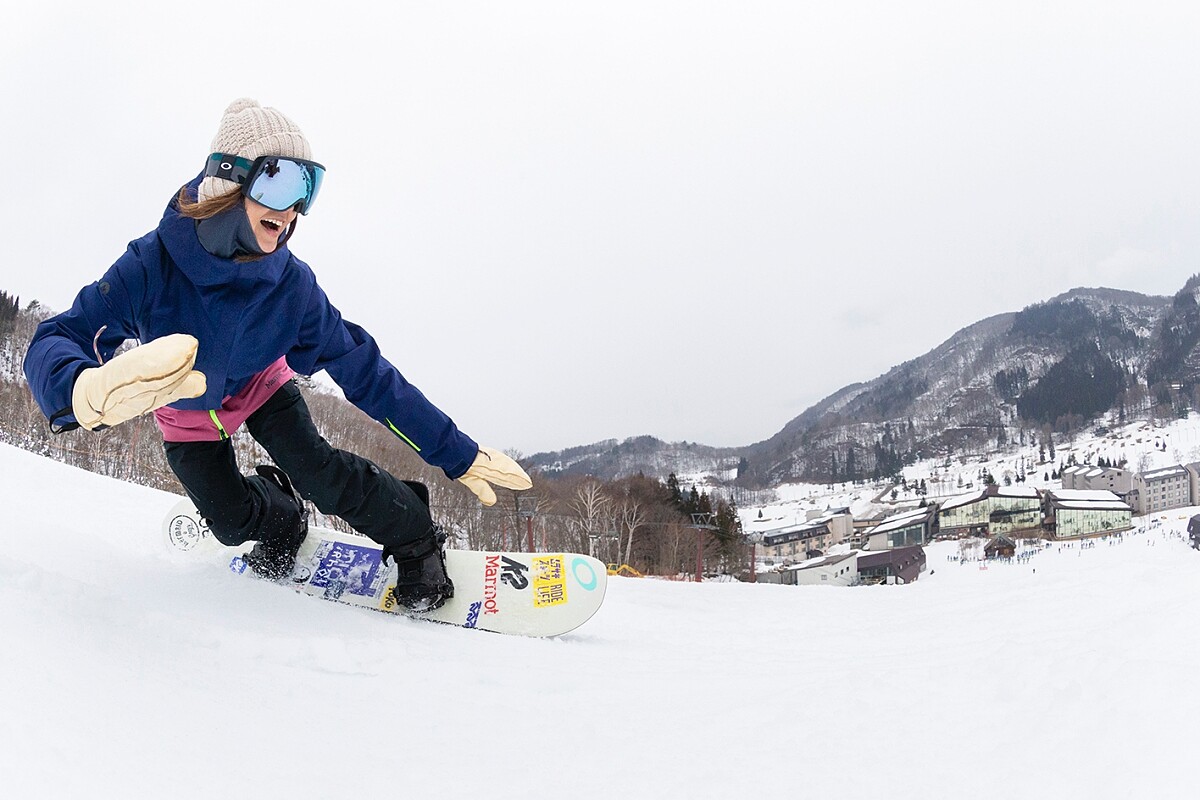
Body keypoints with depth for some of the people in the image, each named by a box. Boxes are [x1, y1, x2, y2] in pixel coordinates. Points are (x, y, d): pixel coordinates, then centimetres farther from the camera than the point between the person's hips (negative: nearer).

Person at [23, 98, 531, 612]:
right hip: (186, 412, 0)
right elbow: (54, 344, -43)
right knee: (233, 521, -5)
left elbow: (365, 371, -27)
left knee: (323, 475, -19)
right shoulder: (153, 265, -38)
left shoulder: (292, 286, -32)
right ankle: (281, 515, 31)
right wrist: (92, 389, -70)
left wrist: (457, 454, -28)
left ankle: (416, 541, 4)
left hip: (261, 389, 0)